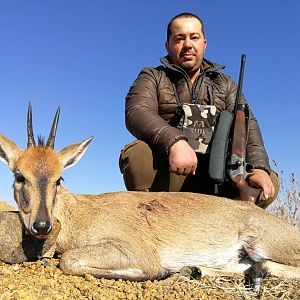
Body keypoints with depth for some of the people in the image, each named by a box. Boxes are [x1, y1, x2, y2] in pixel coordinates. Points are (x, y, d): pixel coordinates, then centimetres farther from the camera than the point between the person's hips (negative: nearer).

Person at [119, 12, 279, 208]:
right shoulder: (152, 77, 11)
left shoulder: (225, 84, 20)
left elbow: (247, 125, 5)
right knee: (137, 154, -33)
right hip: (165, 171, -3)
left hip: (212, 176, 3)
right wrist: (175, 141, -31)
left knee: (270, 184, -19)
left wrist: (259, 167, -16)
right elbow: (136, 113, -11)